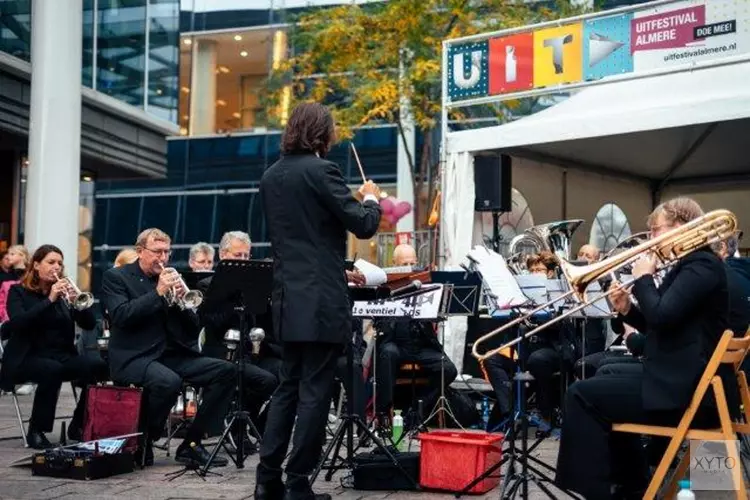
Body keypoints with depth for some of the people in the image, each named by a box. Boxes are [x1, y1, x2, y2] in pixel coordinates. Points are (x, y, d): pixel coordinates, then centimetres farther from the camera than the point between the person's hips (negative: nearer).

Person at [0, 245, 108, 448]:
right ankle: (35, 430, -20)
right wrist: (49, 300, -23)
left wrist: (76, 301, -16)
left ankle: (78, 426, -6)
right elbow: (17, 322, -18)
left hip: (62, 355, 4)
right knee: (52, 369, -37)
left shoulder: (63, 291, 12)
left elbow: (89, 324, 3)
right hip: (27, 358, -4)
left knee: (98, 367, -23)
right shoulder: (19, 291, 3)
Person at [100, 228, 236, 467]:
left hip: (171, 355, 6)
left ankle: (191, 444, -7)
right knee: (169, 381, -37)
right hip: (133, 357, -6)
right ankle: (142, 443, -11)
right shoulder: (115, 277, 3)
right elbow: (120, 316, -15)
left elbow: (192, 328, 13)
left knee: (226, 371, -12)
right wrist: (158, 292, -17)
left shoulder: (170, 278, 17)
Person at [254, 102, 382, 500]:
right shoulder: (320, 170, -12)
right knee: (314, 392, -1)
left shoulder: (270, 176, 12)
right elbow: (363, 226, -12)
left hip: (288, 297, 8)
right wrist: (371, 198, 8)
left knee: (288, 387, 14)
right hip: (321, 300, -8)